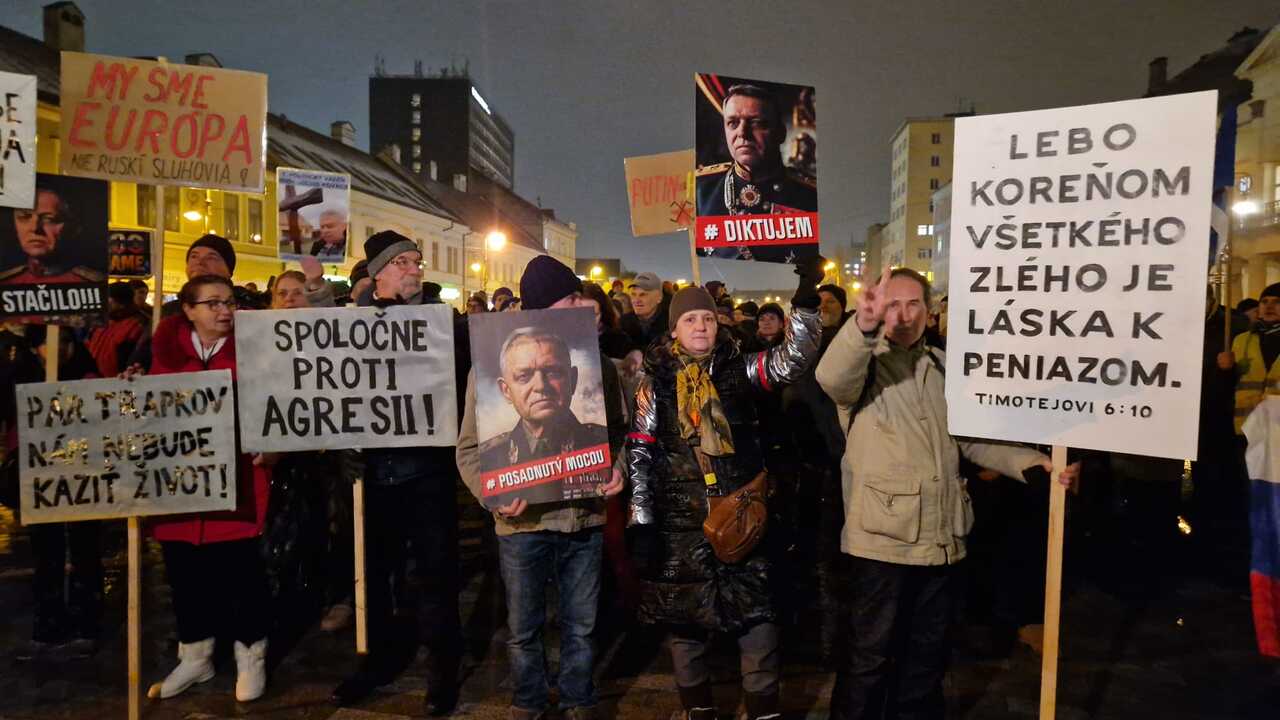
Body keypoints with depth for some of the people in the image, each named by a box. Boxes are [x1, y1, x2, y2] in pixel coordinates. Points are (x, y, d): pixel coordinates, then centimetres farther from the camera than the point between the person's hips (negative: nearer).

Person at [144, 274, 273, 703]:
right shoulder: (167, 349, 7)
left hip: (236, 479, -3)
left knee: (242, 569, 2)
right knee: (184, 571, 12)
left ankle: (250, 657, 20)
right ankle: (195, 656, 31)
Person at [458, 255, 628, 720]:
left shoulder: (596, 362, 4)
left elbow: (618, 428, 12)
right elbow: (471, 447, -4)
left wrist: (617, 467, -7)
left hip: (585, 516, 2)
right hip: (523, 520, -2)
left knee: (581, 625, 16)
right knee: (523, 628, 14)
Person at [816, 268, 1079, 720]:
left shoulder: (943, 367, 12)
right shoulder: (863, 364, -7)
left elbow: (972, 436, 14)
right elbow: (830, 377, -31)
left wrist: (1034, 464, -2)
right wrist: (863, 324, -50)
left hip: (941, 538, 6)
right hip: (882, 540, -5)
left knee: (928, 654, 19)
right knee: (870, 658, 5)